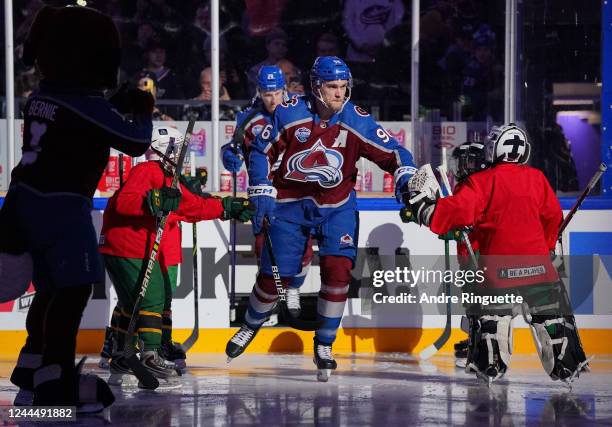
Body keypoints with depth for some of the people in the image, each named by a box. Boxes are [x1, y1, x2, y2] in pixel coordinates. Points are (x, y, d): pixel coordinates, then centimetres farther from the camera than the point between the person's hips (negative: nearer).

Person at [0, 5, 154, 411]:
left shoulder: (42, 97, 9)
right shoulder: (86, 105, -17)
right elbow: (135, 142, -12)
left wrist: (120, 105, 16)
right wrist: (143, 114, 8)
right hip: (61, 205, -9)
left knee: (52, 288, 18)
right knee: (74, 289, -10)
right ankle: (57, 381, -15)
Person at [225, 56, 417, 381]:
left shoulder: (357, 120, -10)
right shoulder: (289, 113, -12)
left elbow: (392, 153, -8)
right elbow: (261, 152, -2)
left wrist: (406, 178, -27)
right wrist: (262, 196, -9)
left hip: (336, 208, 1)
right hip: (289, 206, -1)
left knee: (338, 269, -16)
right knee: (274, 275, 1)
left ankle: (324, 347, 0)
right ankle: (251, 327, 33)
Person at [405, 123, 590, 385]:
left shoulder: (481, 182, -5)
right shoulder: (536, 178, 7)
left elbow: (458, 211, -16)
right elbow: (553, 216, 14)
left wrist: (422, 204, -5)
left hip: (498, 266, -3)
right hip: (537, 261, 3)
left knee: (489, 314, 11)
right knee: (551, 314, 13)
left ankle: (489, 366, 5)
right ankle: (567, 367, 15)